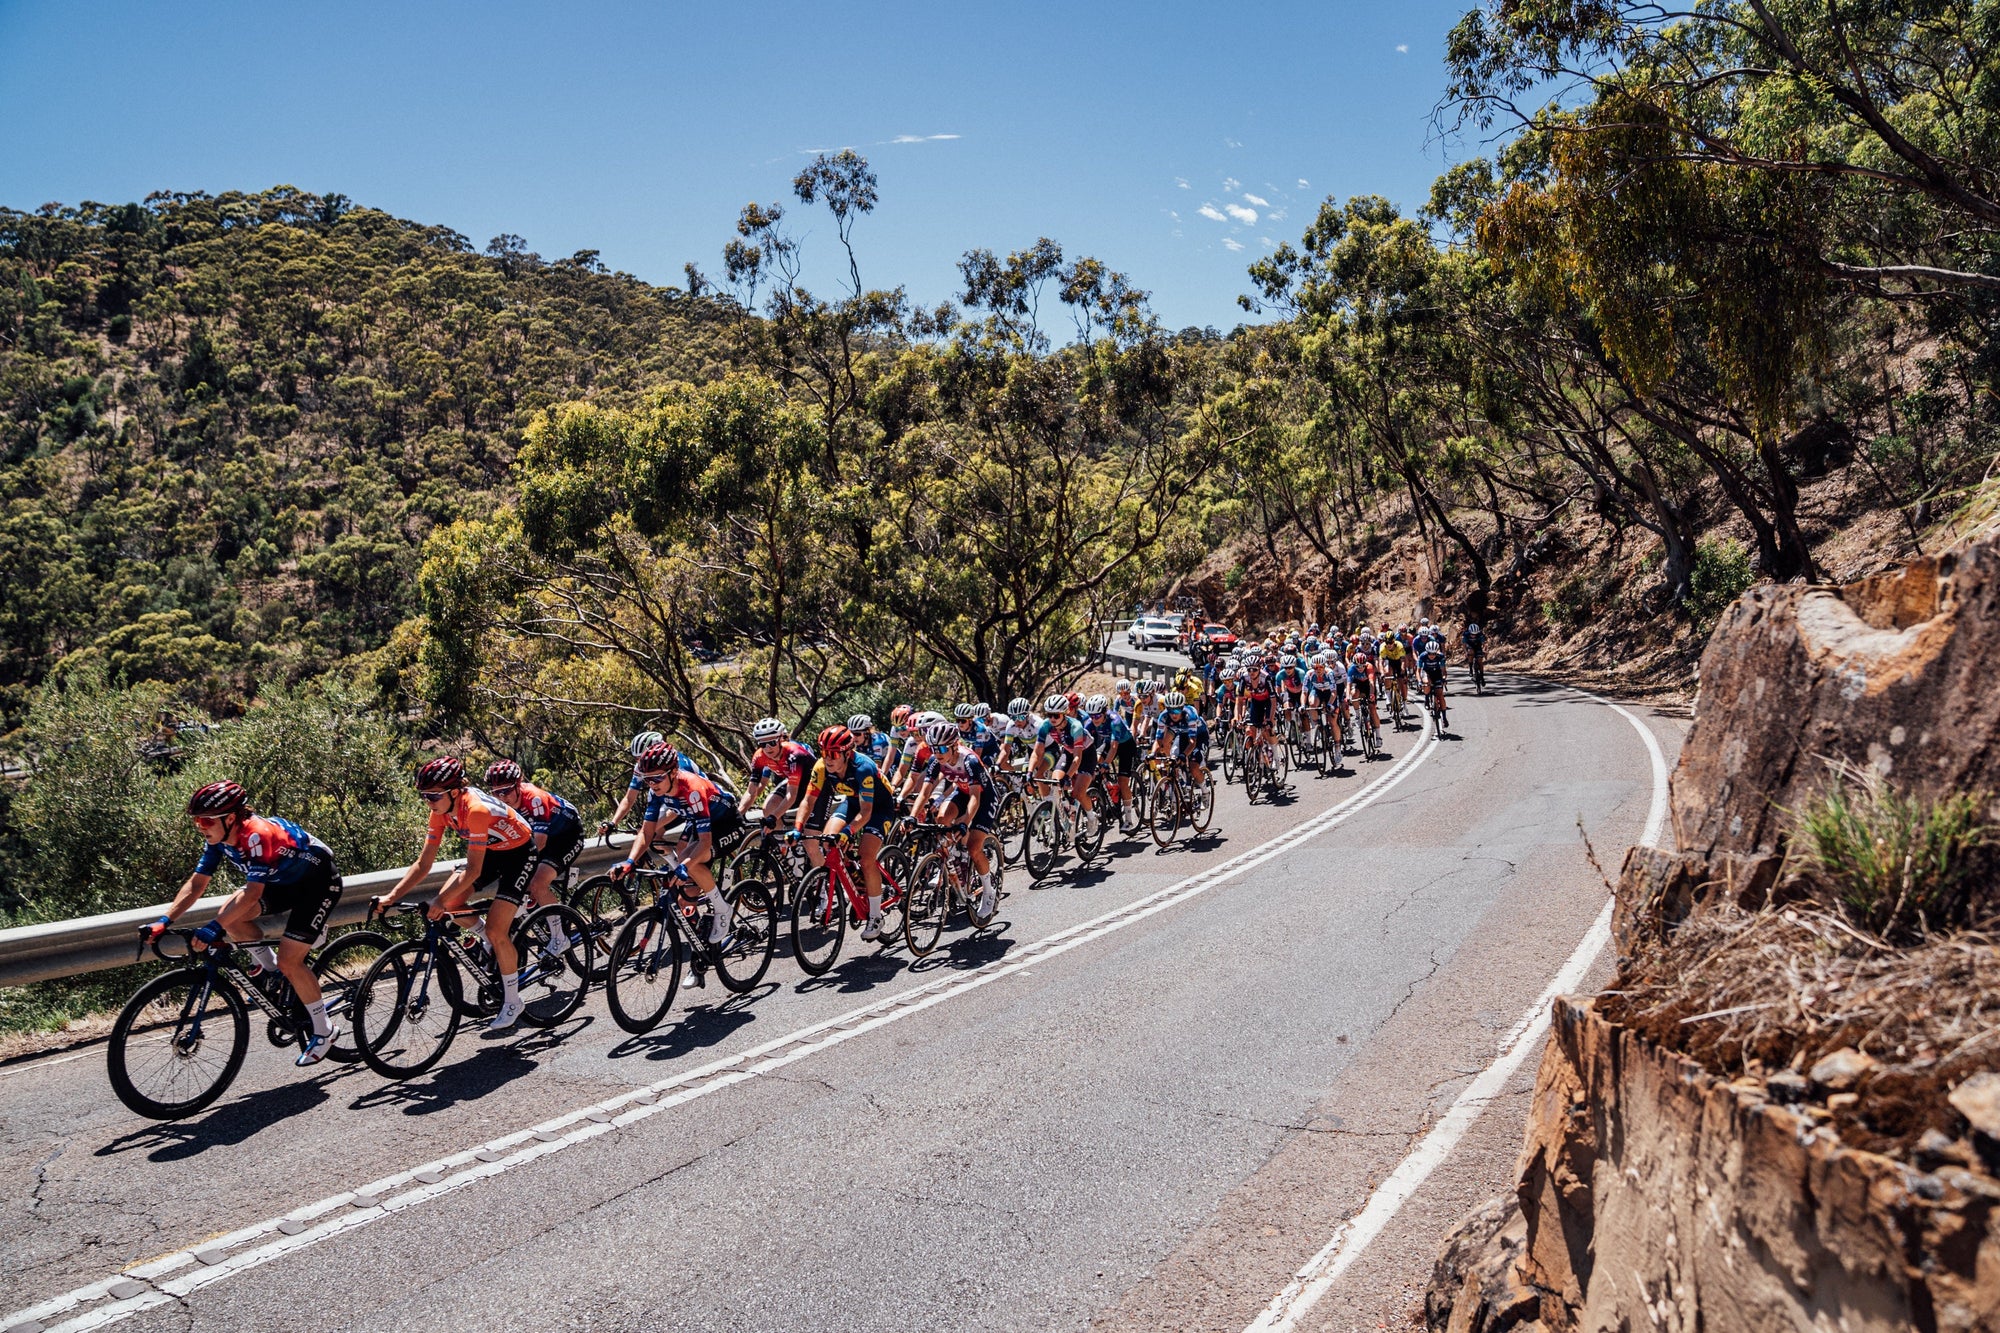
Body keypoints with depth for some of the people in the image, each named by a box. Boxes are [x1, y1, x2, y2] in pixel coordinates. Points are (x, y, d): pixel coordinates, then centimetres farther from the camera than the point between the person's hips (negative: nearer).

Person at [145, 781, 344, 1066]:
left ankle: (324, 1031, 1)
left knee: (288, 961, -14)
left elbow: (252, 893, -40)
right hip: (285, 881, 8)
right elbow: (196, 884, -6)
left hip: (318, 882, -8)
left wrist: (214, 928, -47)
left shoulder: (257, 835, -33)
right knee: (231, 916, -13)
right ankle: (269, 968, 11)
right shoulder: (219, 838, -9)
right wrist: (164, 922, -16)